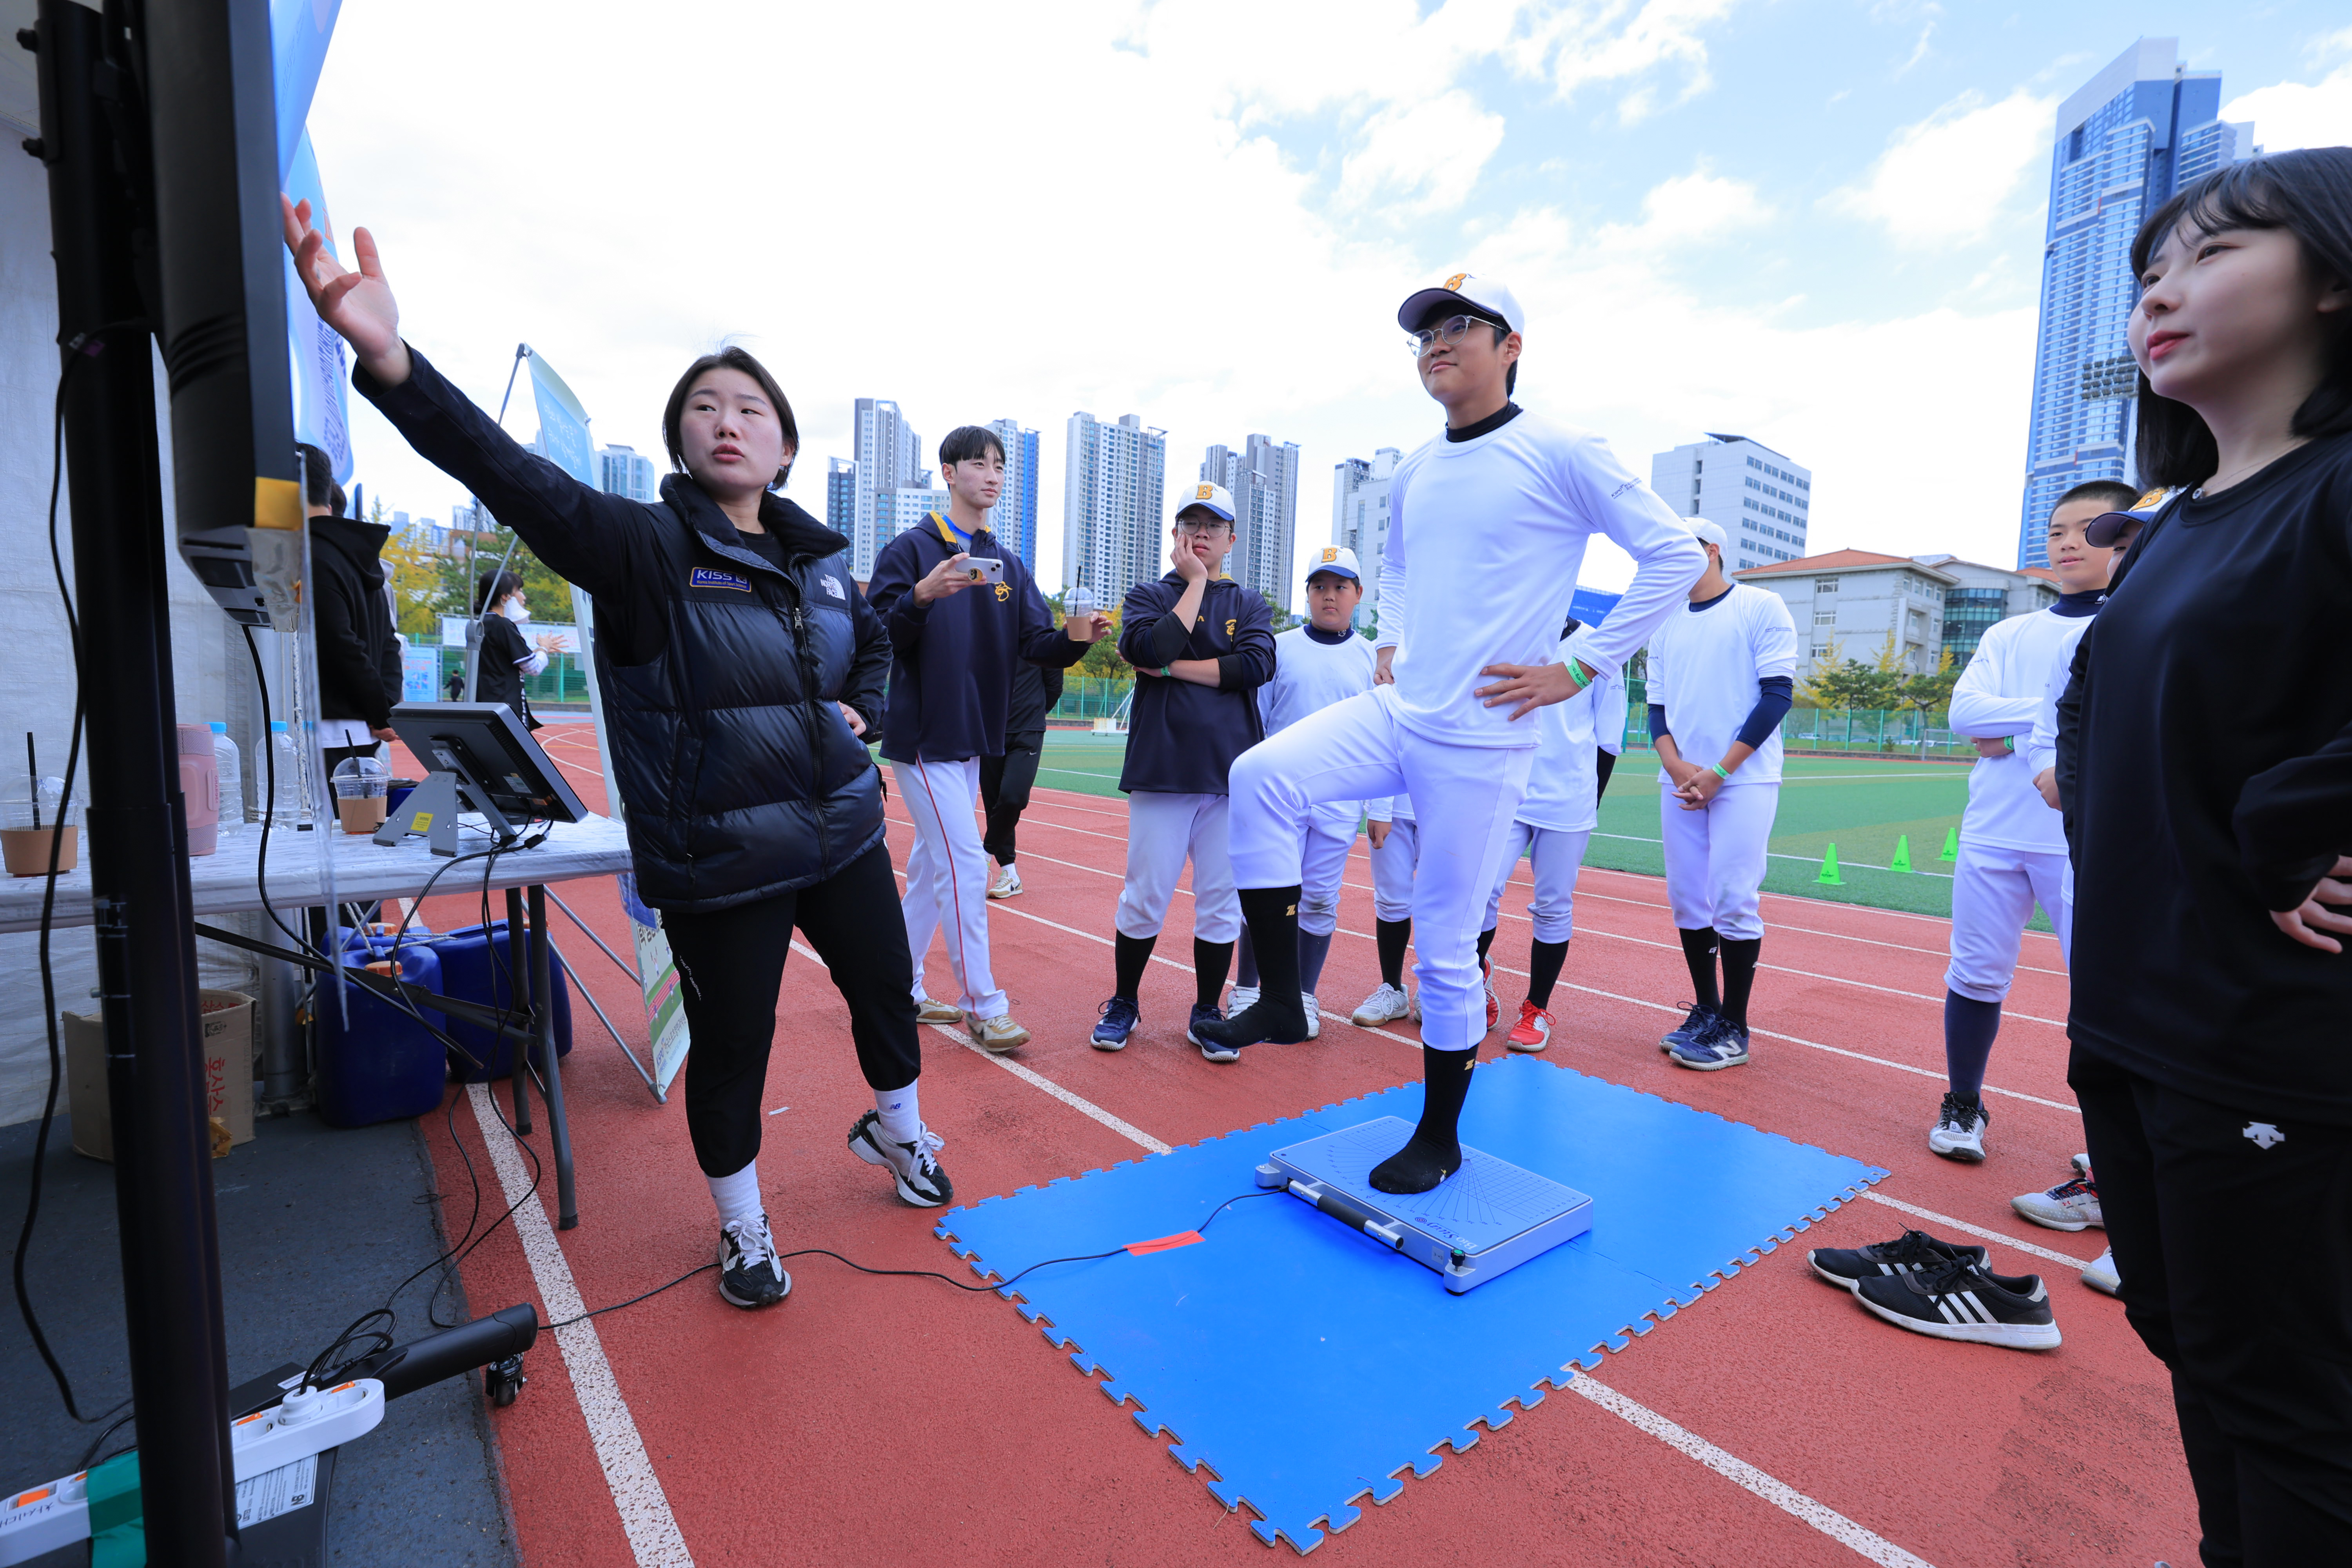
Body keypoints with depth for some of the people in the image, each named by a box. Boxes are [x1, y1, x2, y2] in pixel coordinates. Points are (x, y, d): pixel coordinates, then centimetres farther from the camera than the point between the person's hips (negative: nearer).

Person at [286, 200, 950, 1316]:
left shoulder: (818, 558, 5)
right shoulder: (644, 545, -10)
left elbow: (873, 643, 23)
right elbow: (517, 479, -28)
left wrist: (860, 712, 4)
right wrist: (388, 357, -42)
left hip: (842, 832, 5)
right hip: (718, 858, -5)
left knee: (886, 987, 18)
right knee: (731, 1048, 8)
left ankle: (895, 1130, 50)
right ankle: (742, 1227, 37)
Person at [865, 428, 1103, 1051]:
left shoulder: (1009, 566, 12)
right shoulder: (910, 549, -5)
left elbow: (1037, 642, 2)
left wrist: (1075, 637, -18)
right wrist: (922, 596, -30)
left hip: (972, 740, 7)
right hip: (922, 736, -7)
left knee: (932, 865, 14)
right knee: (965, 865, -9)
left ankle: (903, 989, 28)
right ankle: (983, 1005, 3)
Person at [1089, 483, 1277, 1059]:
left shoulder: (1250, 603, 14)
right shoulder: (1148, 595, 10)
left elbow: (1257, 665, -6)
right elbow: (1151, 649, -13)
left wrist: (1173, 668, -8)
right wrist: (1195, 582, -4)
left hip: (1232, 774, 2)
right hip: (1162, 772, -1)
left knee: (1221, 901, 6)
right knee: (1145, 897, 2)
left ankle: (1206, 1014, 21)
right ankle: (1124, 1004, 22)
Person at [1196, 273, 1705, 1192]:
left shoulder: (1558, 453, -6)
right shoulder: (1413, 474, 14)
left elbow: (1674, 556, -7)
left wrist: (1577, 668, -11)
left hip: (1479, 743, -6)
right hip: (1395, 714, 6)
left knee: (1446, 948, 1)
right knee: (1261, 777, -18)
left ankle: (1440, 1138, 23)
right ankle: (1280, 1000, -5)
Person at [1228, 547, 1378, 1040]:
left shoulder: (1372, 658, 7)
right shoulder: (1279, 648, 4)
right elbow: (1251, 720, 6)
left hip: (1339, 798, 1)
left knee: (1320, 899, 5)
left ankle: (1304, 997, 19)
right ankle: (1248, 991, 15)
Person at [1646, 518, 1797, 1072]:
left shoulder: (1761, 608, -1)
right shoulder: (1666, 625, 15)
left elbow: (1778, 694, -7)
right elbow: (1657, 706, 13)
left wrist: (1719, 772, -14)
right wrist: (1675, 765, -7)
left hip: (1744, 781, -5)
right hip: (1680, 783, 5)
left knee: (1733, 902, -6)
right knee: (1687, 901, 6)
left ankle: (1733, 1028, 6)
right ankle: (1705, 1011, 21)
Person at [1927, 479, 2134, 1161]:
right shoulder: (2009, 634, 14)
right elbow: (1963, 711, -1)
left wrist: (2013, 729, -10)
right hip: (1992, 832, 3)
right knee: (1976, 975, 9)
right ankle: (1963, 1106, 25)